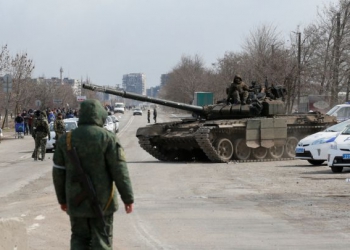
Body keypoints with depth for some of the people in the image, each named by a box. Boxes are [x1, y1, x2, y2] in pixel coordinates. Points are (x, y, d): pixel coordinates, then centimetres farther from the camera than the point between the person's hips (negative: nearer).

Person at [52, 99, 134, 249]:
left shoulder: (65, 139, 3)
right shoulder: (108, 138, -8)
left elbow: (58, 173, 8)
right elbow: (120, 171, -10)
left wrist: (62, 199, 19)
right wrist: (128, 198, -4)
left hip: (75, 201, 3)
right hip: (101, 201, -3)